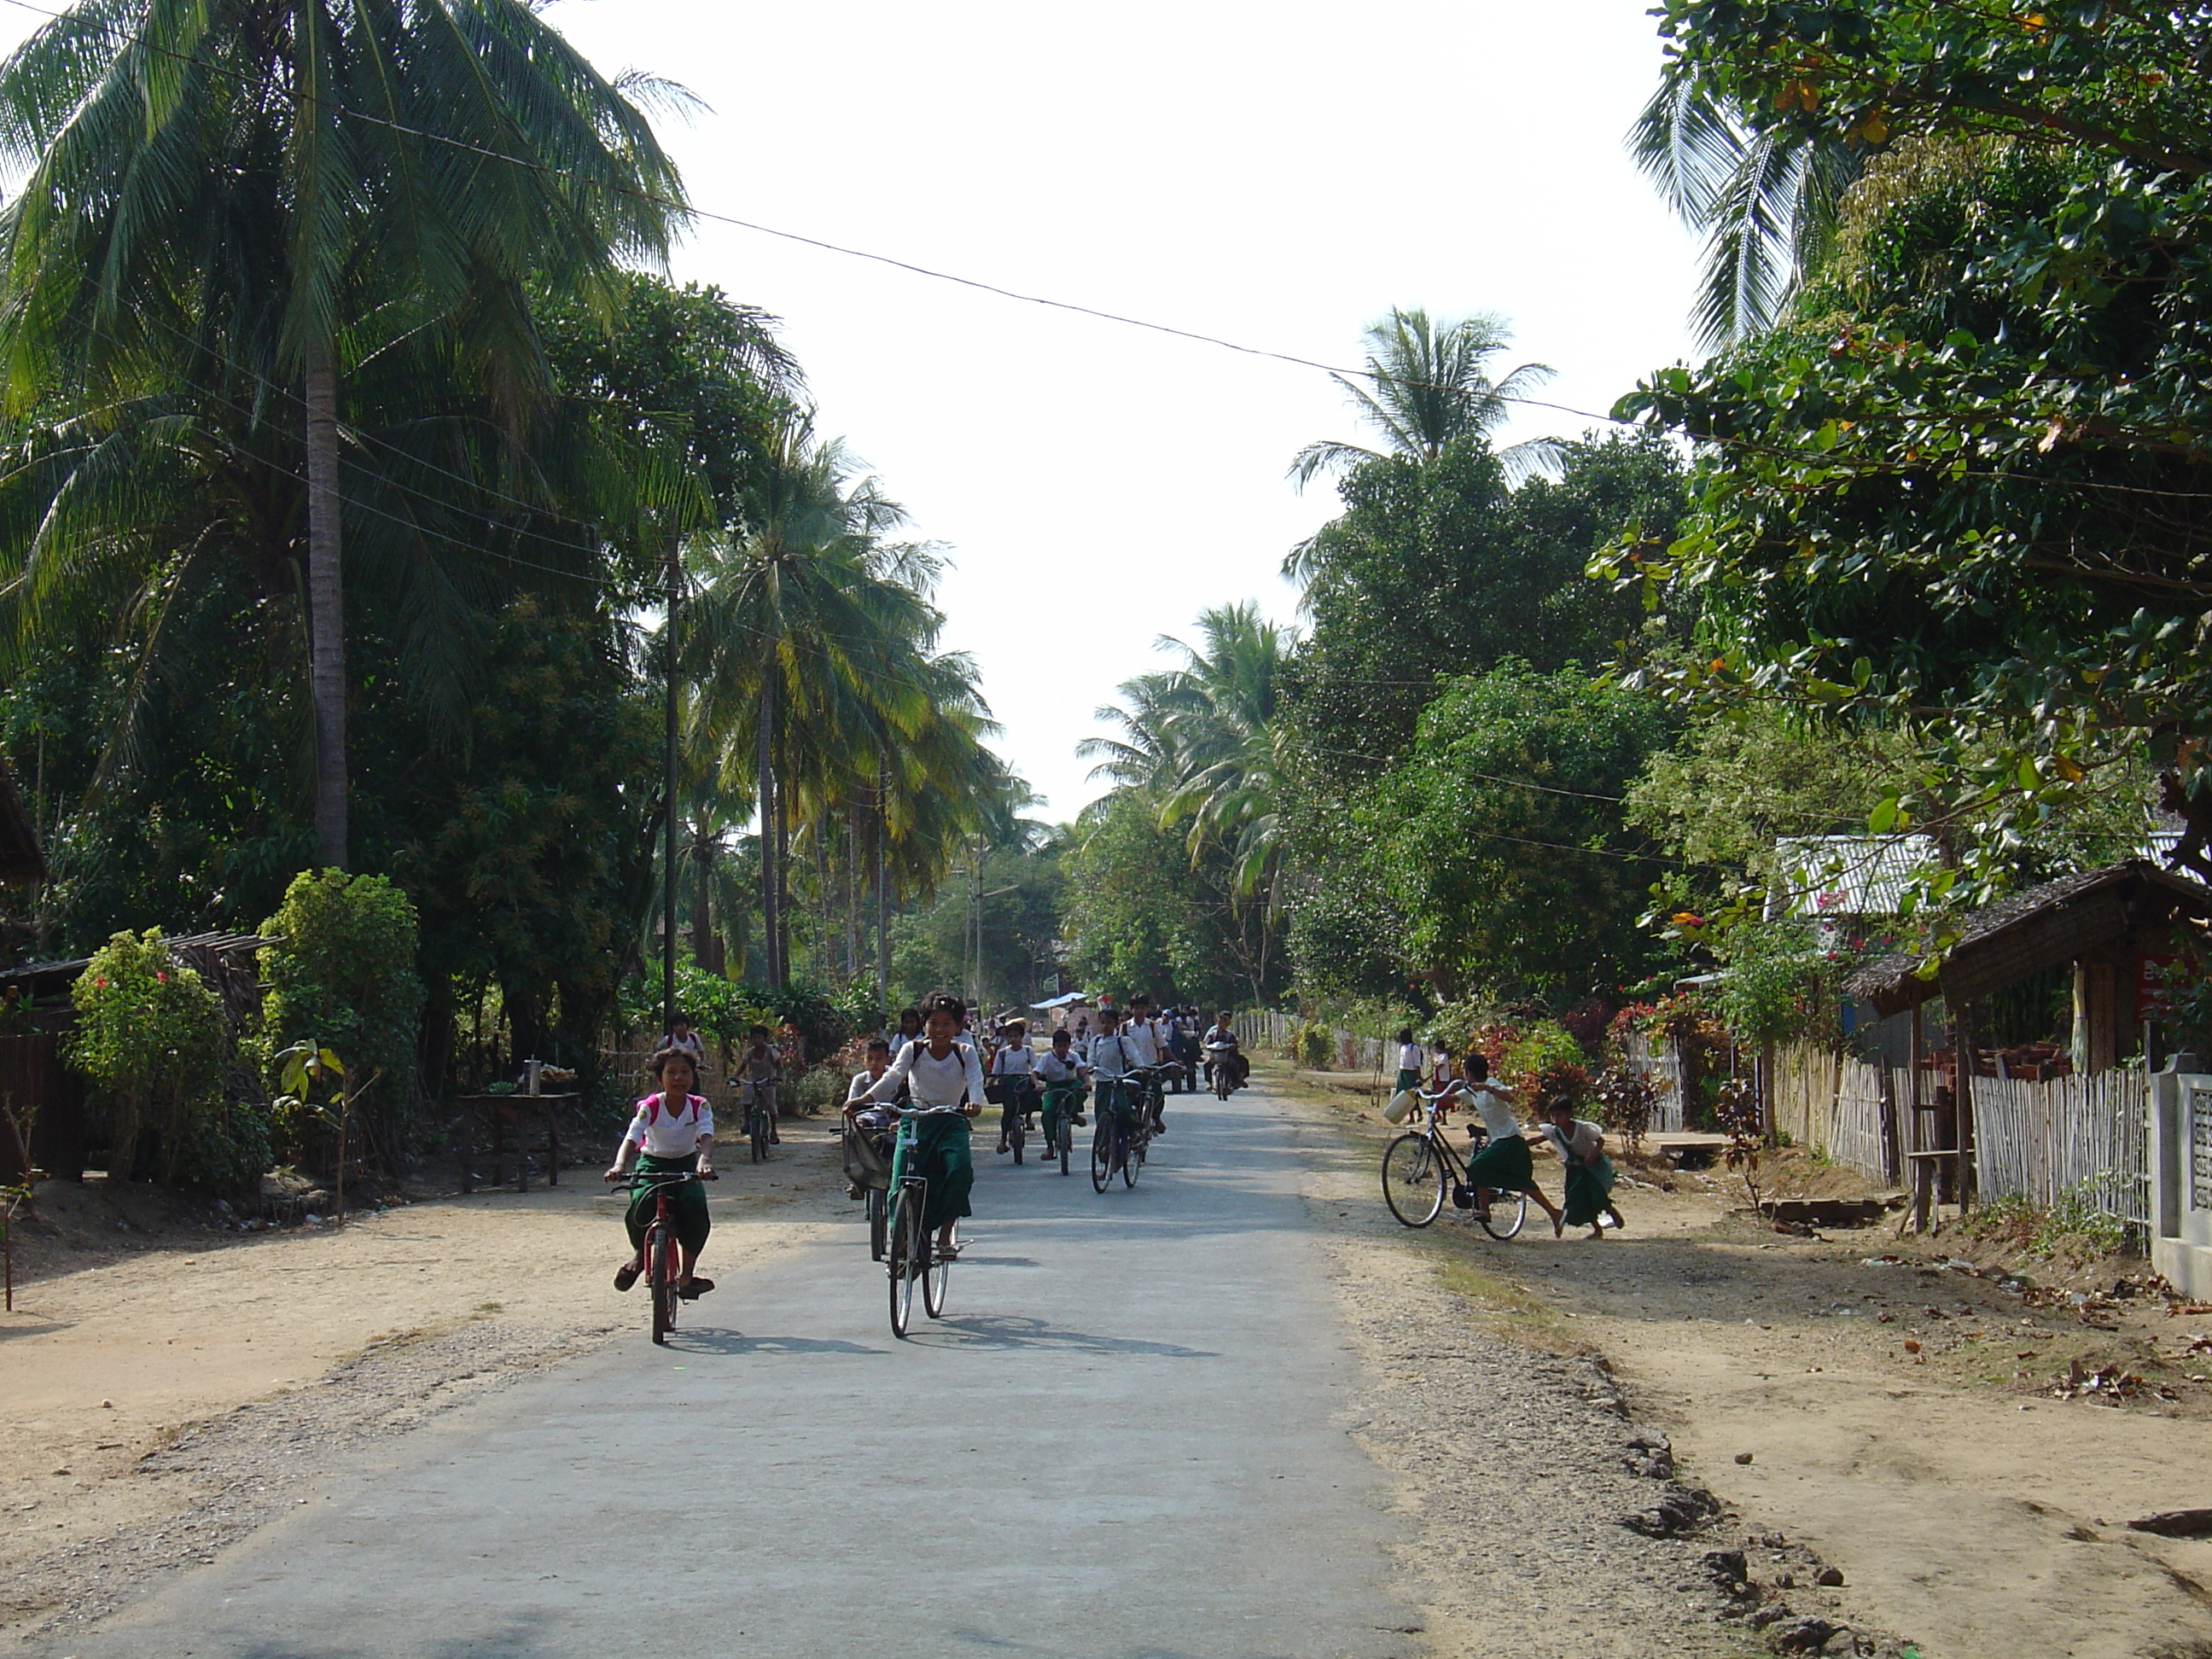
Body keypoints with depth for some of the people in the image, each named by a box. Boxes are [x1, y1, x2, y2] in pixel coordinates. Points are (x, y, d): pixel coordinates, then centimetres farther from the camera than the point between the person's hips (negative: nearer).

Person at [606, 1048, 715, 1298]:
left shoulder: (699, 1106, -12)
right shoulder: (649, 1107, -16)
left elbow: (706, 1137, -28)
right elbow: (631, 1138, -28)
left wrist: (704, 1161, -51)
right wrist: (619, 1165, -50)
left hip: (686, 1165, 1)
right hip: (652, 1164, -1)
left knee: (696, 1207, -27)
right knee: (641, 1204, -30)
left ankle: (688, 1274, -10)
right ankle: (640, 1255, 3)